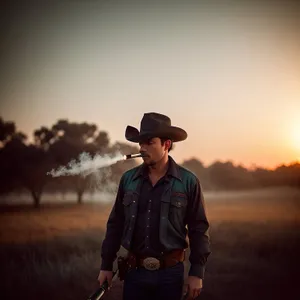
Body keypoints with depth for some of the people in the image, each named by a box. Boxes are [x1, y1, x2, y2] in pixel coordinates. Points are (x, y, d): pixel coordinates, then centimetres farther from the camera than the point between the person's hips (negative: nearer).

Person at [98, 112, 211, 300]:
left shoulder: (188, 181, -5)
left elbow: (199, 228, -4)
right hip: (135, 271, 2)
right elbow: (115, 224, 9)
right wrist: (106, 265, 8)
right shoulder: (128, 179, 3)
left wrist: (197, 272, -7)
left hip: (170, 272, -2)